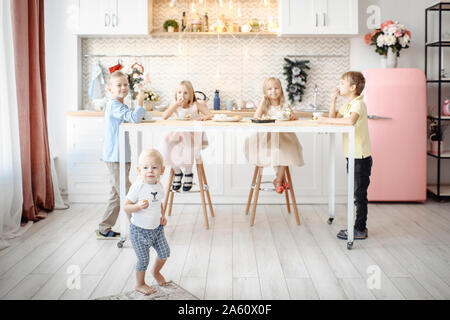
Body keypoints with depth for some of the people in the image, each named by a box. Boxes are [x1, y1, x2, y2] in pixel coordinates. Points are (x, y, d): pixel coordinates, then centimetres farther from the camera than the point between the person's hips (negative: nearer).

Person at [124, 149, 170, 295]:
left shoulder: (159, 186, -2)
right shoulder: (137, 186, -22)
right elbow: (126, 206, -19)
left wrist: (162, 216, 2)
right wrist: (139, 206, -36)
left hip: (157, 228, 6)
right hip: (139, 230, -6)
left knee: (165, 252, 12)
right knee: (143, 259, 2)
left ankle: (156, 272, 43)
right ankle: (139, 284, 26)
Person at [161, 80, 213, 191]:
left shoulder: (196, 105, 1)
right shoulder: (175, 106, 6)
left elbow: (211, 115, 0)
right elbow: (164, 117, -10)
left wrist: (204, 117, -24)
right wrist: (176, 104, -15)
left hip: (194, 134, -3)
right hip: (178, 134, 3)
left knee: (188, 144, -35)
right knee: (168, 142, -27)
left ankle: (188, 173, -11)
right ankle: (177, 172, -4)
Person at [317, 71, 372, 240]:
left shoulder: (358, 103, -16)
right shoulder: (348, 104, 14)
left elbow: (350, 120, -36)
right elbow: (334, 117, 20)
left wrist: (327, 120, -28)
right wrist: (333, 100, 7)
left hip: (361, 158, -9)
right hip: (352, 156, 9)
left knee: (359, 194, -2)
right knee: (356, 194, 15)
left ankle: (360, 229, 6)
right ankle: (358, 227, 24)